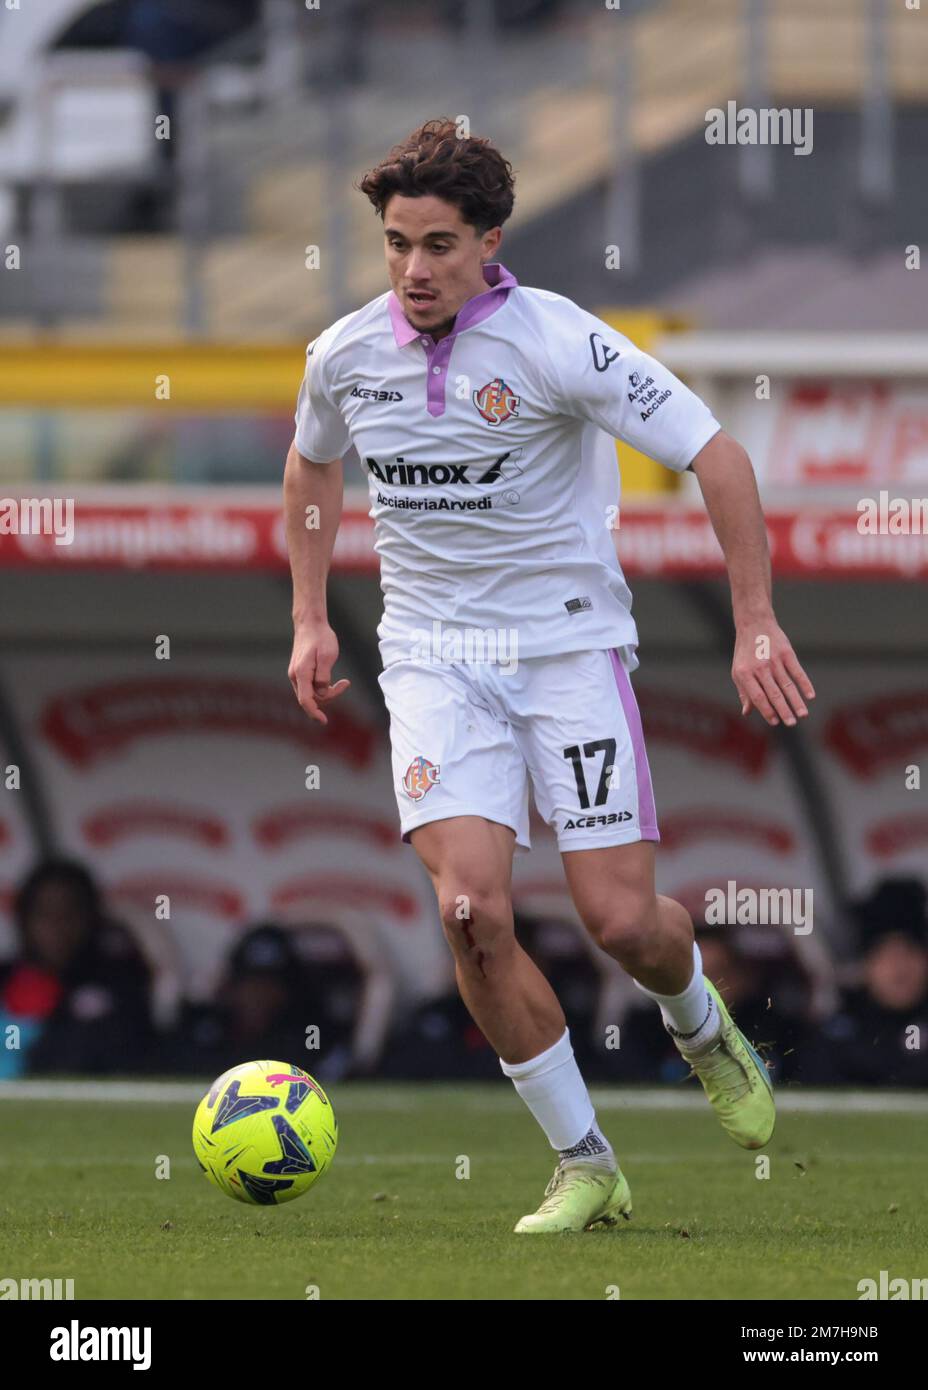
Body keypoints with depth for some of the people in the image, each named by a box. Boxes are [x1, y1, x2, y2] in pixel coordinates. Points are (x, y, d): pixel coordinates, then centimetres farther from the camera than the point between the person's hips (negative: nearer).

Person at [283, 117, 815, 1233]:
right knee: (471, 910, -16)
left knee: (622, 920, -7)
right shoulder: (345, 355, -1)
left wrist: (756, 625, -16)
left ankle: (702, 1031, 32)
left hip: (570, 646, -3)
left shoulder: (557, 343, -15)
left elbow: (717, 458, -13)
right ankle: (584, 1169, -3)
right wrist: (309, 619, 18)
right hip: (434, 658, 3)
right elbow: (312, 466, 23)